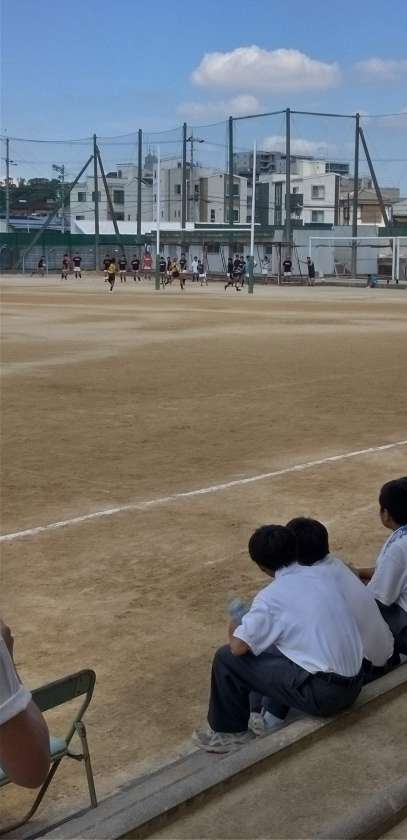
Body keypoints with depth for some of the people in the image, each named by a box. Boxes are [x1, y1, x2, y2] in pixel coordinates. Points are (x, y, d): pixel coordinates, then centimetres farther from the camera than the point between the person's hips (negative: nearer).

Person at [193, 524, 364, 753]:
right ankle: (276, 716, 33)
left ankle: (231, 732, 17)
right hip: (354, 683, 7)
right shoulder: (323, 576, 8)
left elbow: (238, 647, -14)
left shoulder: (271, 596, -12)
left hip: (323, 693, -7)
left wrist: (235, 628, 9)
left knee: (227, 658, 2)